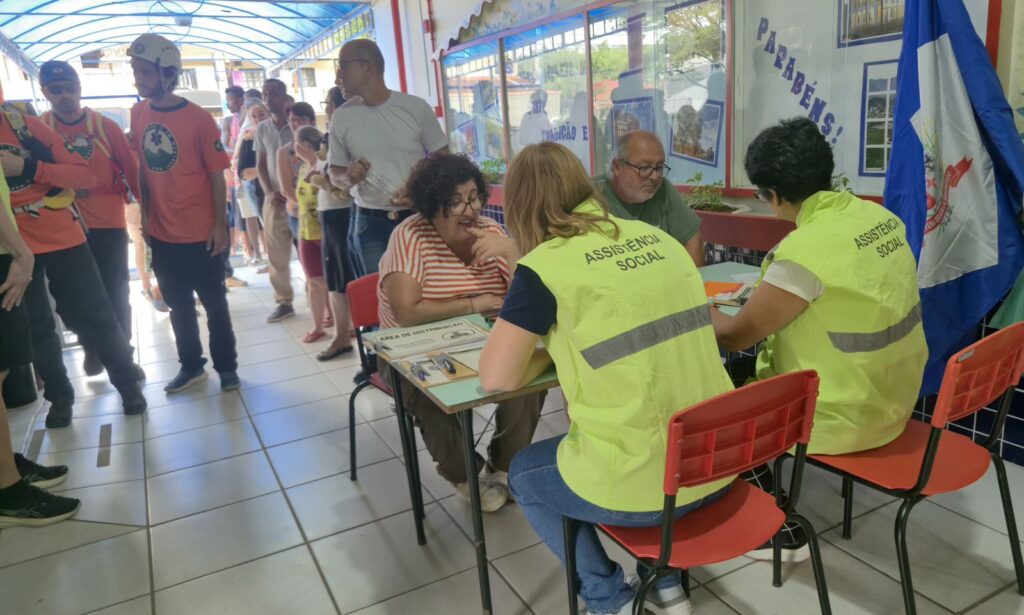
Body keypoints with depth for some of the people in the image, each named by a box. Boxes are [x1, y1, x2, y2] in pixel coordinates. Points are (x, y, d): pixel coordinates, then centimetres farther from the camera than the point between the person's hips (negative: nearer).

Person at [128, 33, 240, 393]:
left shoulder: (199, 119, -12)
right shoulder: (138, 115, 3)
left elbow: (216, 175, -10)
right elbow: (143, 169, 10)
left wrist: (221, 224, -11)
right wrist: (145, 214, 10)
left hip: (200, 232, -5)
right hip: (161, 232, 5)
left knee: (214, 303, 7)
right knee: (178, 305, 16)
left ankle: (226, 367, 22)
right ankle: (191, 366, 31)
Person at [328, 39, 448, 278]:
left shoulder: (416, 107, -4)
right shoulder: (342, 117, 3)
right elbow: (335, 173, 11)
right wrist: (348, 177, -14)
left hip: (418, 218, -1)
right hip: (370, 225, 2)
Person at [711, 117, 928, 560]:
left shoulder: (806, 249, -28)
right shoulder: (881, 217, -2)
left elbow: (735, 335, -18)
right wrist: (769, 294, 17)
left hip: (845, 416, -8)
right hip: (892, 398, 8)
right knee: (751, 375, 22)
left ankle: (783, 531, 20)